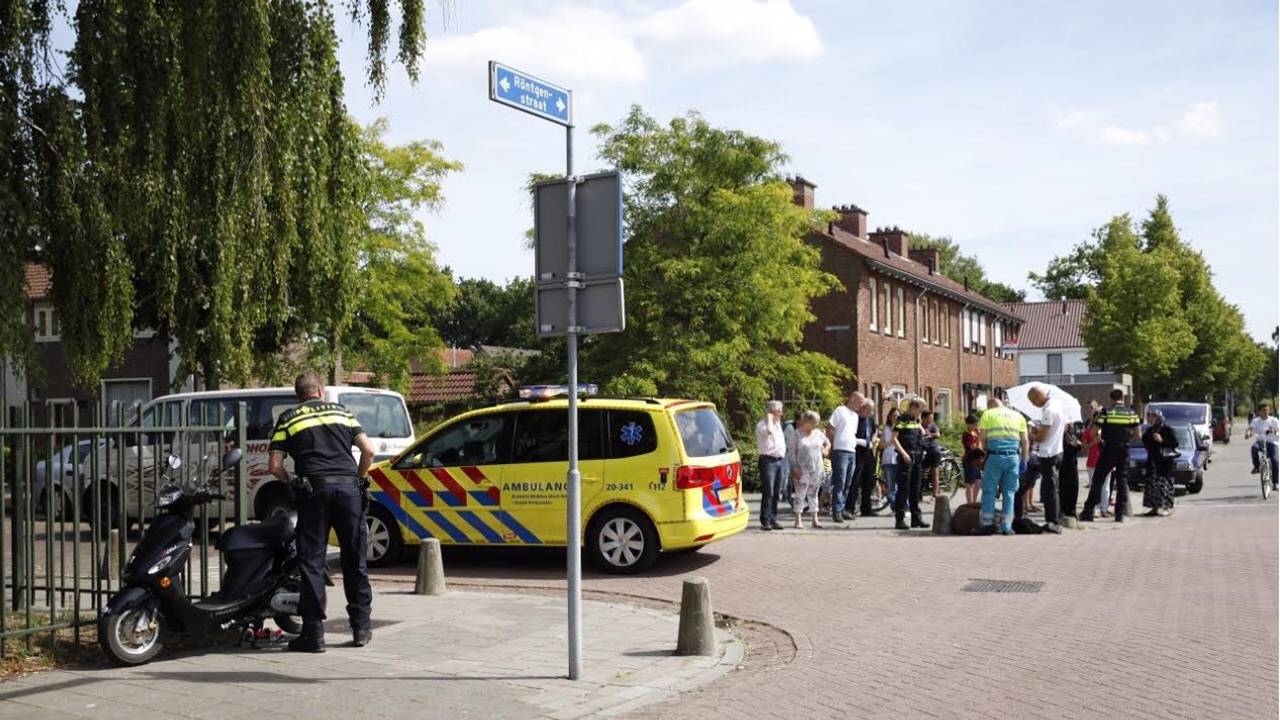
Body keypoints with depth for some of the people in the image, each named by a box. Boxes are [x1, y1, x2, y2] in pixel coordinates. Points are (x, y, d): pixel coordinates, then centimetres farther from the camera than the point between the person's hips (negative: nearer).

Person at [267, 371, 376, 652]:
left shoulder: (288, 418, 12)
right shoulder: (341, 411, 18)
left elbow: (275, 466, 3)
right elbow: (368, 450, 8)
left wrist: (292, 484, 19)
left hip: (315, 489, -2)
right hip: (349, 488, 2)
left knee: (311, 563, 3)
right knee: (355, 561, 11)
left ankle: (314, 633, 1)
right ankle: (361, 628, 16)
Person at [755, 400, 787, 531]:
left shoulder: (778, 424, 19)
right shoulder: (762, 425, -8)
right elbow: (769, 431, -29)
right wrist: (769, 418, -16)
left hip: (778, 460, 8)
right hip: (768, 460, -8)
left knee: (776, 493, 8)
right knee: (768, 492, -11)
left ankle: (773, 519, 14)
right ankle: (765, 521, -9)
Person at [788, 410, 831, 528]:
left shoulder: (818, 433, 9)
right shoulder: (797, 434, -5)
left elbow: (828, 443, 26)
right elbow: (791, 452, -7)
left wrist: (825, 450, 6)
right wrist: (794, 468, -13)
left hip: (816, 470, 4)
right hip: (802, 470, -4)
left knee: (813, 494, 10)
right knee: (800, 494, -4)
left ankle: (815, 519, 13)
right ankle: (798, 519, -1)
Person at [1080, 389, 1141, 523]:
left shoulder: (1106, 411, -5)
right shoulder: (1131, 412, 3)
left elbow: (1094, 432, -8)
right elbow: (1137, 434, 4)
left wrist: (1100, 439, 12)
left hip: (1108, 450, -2)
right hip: (1124, 451, 2)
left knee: (1097, 481, 2)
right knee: (1122, 481, 9)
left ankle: (1088, 512, -1)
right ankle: (1120, 514, 7)